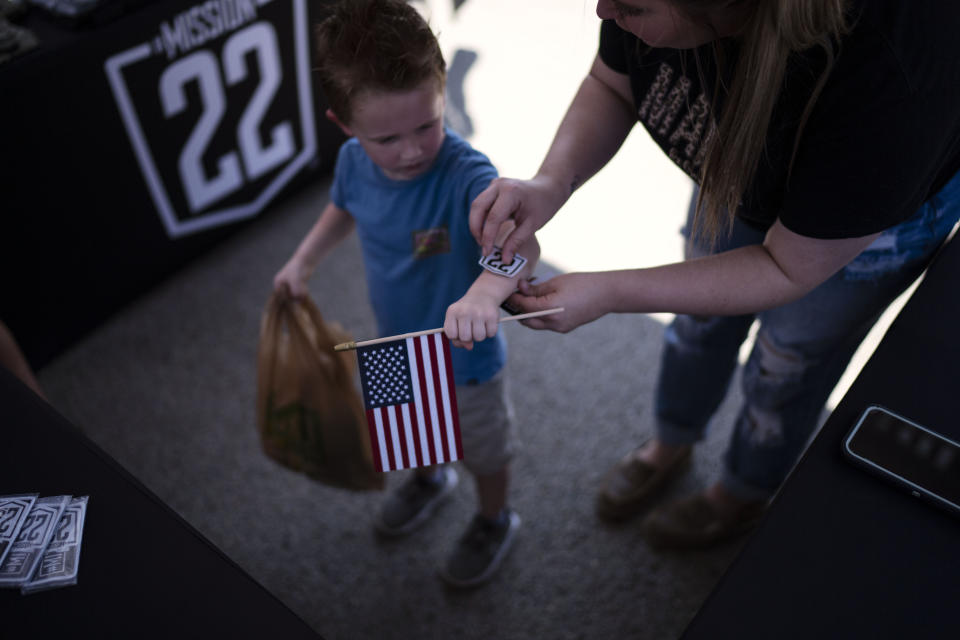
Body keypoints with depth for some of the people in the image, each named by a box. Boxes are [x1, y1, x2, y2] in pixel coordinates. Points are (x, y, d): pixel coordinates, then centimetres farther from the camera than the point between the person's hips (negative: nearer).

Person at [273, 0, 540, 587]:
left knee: (482, 449, 22)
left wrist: (484, 292, -71)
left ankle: (495, 521, 53)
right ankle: (430, 479, 67)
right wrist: (304, 261, 0)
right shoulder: (354, 161, -16)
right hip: (397, 344, 6)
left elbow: (520, 244, -52)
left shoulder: (465, 174, -36)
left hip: (466, 356, -5)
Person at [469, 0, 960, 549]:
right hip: (739, 168, 5)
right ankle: (671, 446, 54)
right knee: (700, 323, 21)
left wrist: (609, 293, -36)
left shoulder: (884, 77, -45)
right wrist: (552, 183, -32)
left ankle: (741, 498, 49)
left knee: (787, 364, 16)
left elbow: (789, 268, -32)